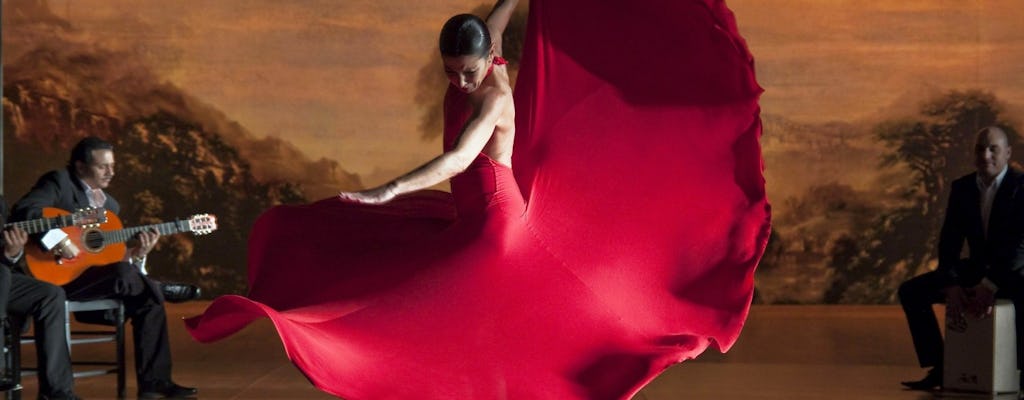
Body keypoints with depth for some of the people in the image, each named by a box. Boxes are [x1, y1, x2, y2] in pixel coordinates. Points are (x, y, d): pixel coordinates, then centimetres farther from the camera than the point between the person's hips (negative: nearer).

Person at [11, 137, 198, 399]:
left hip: (94, 281, 8)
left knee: (148, 299, -12)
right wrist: (58, 239, -30)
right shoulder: (59, 182, -3)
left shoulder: (109, 204, 18)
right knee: (123, 274, -31)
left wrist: (137, 254, -2)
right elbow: (23, 211, -20)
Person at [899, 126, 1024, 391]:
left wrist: (990, 286, -34)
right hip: (979, 268, 6)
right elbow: (949, 241, 0)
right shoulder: (962, 188, 2)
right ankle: (940, 367, -5)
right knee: (911, 291, -8)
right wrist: (951, 285, -17)